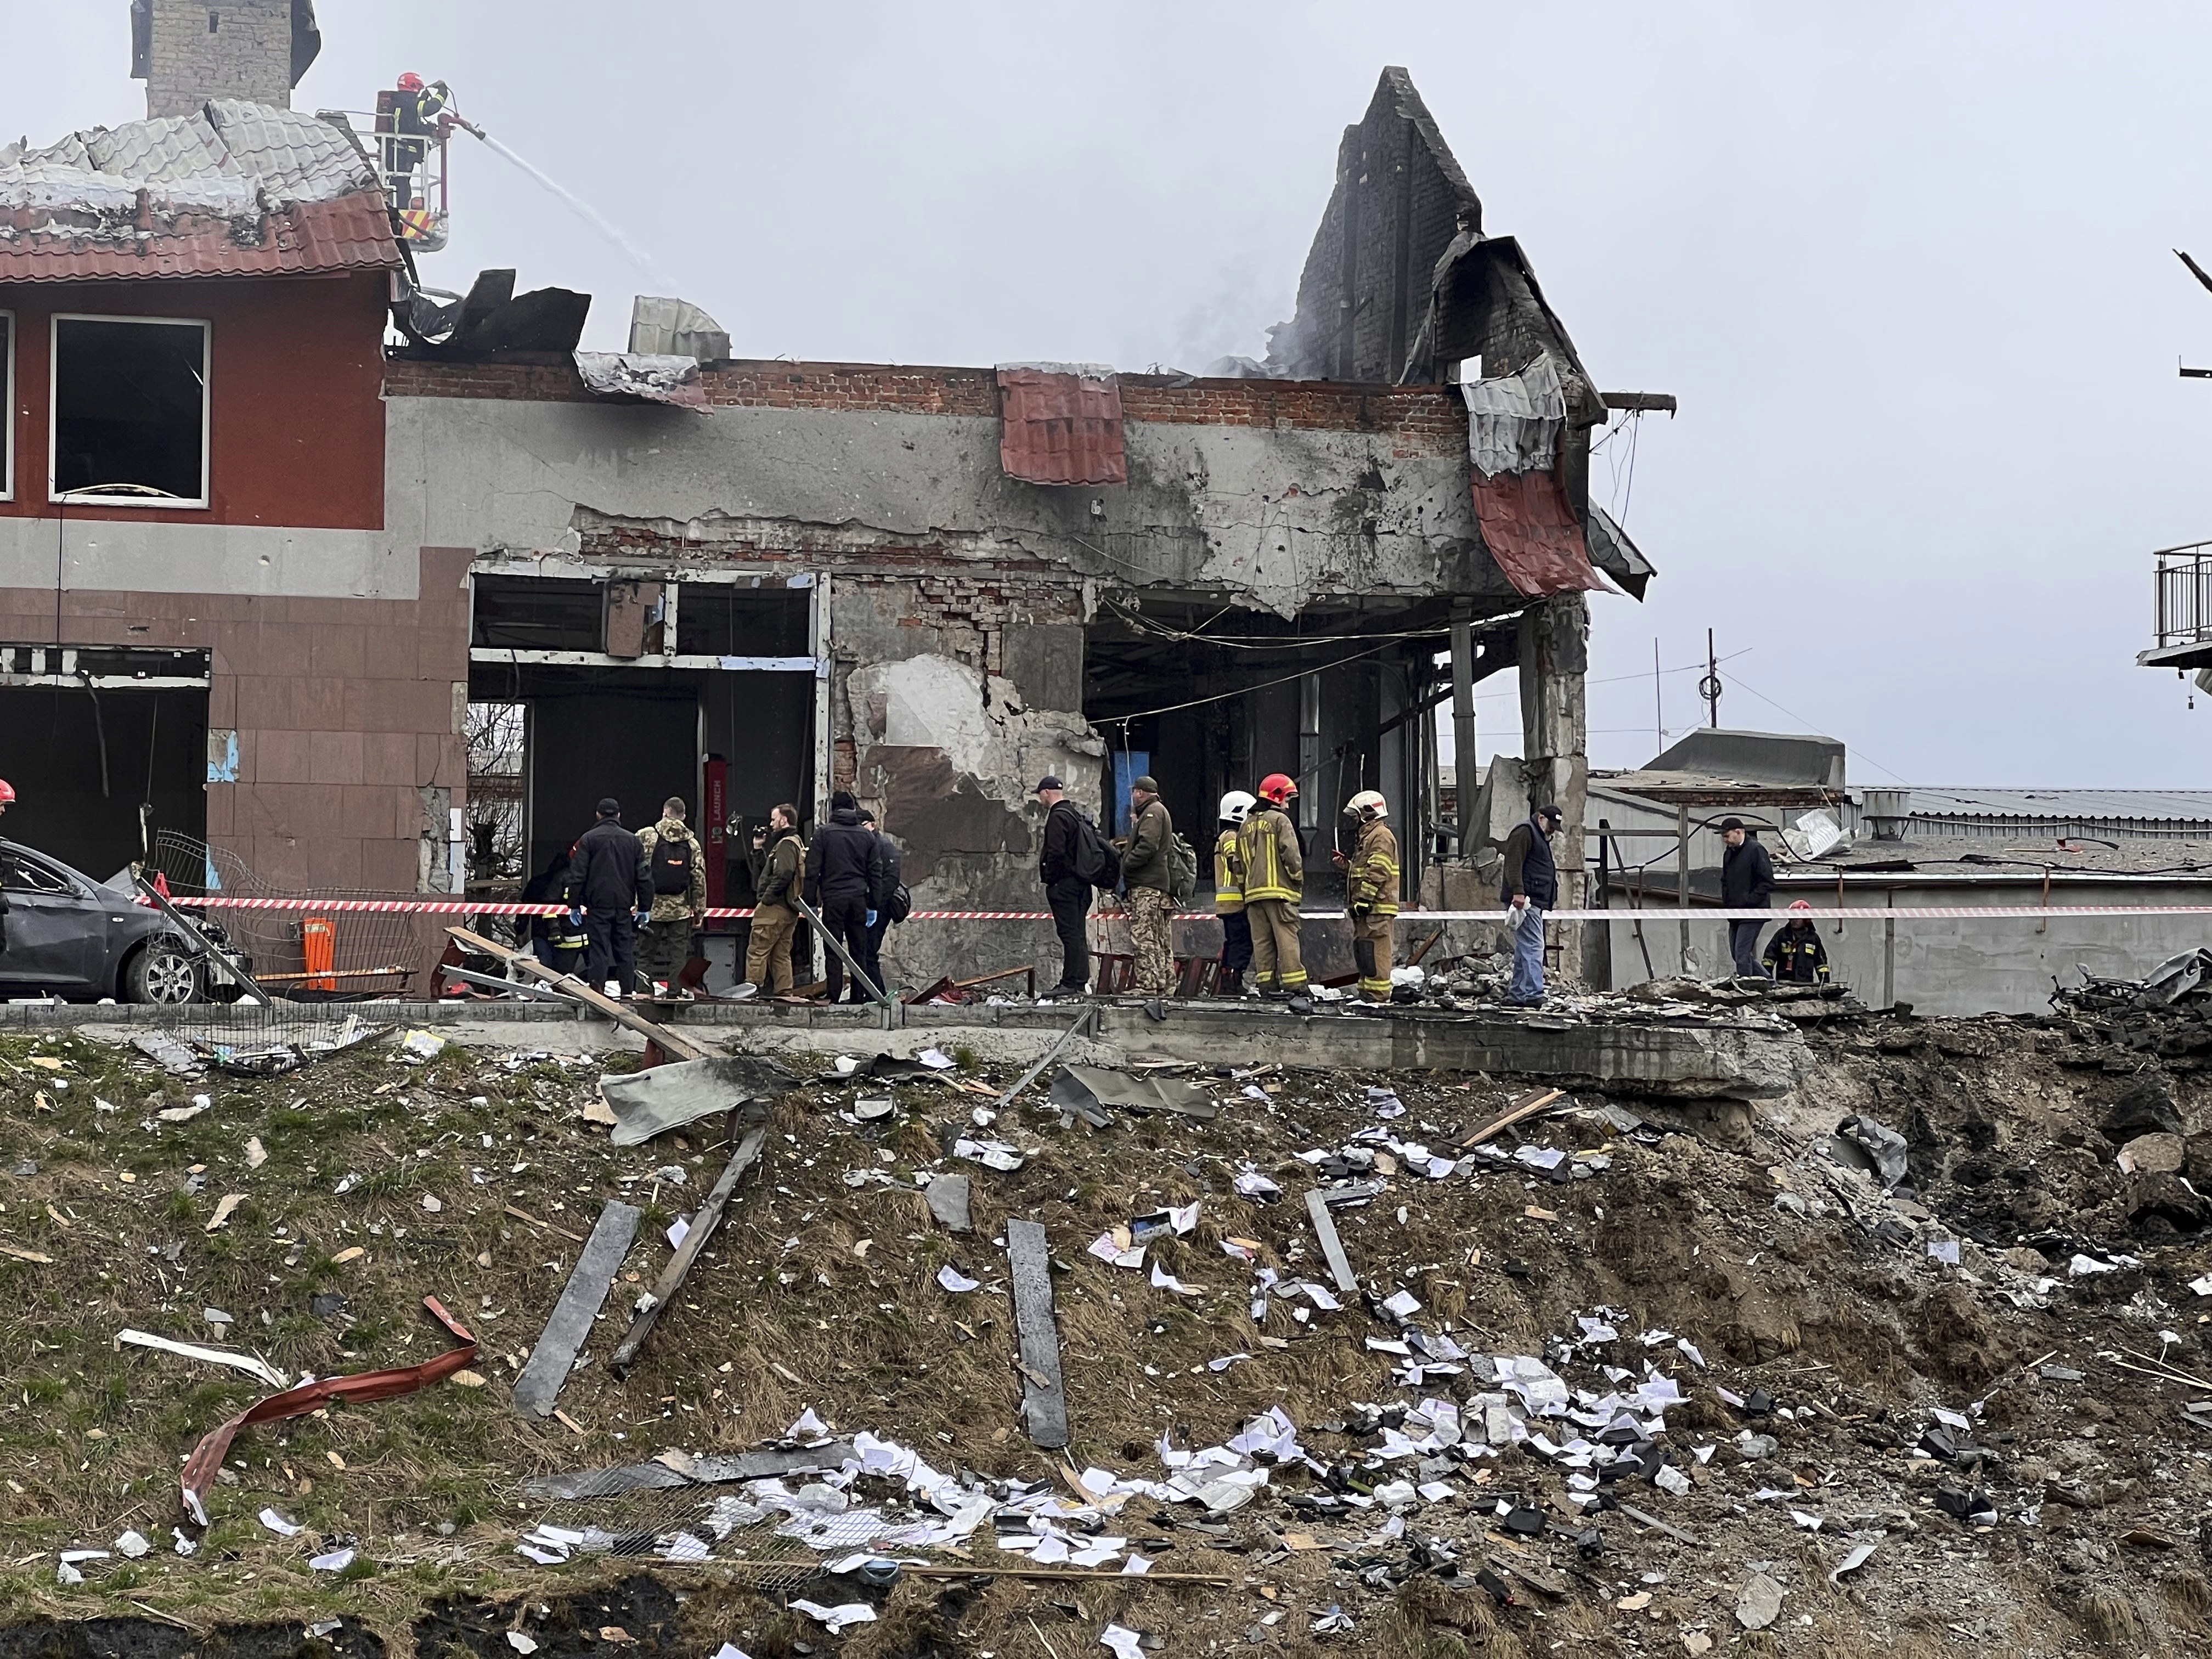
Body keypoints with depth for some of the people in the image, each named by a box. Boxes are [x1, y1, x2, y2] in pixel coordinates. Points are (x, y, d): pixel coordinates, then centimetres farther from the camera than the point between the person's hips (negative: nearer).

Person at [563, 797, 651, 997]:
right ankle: (627, 992, 6)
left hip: (597, 905, -2)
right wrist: (644, 907, 13)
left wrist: (574, 904, 0)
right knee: (625, 950, 8)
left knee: (597, 950, -3)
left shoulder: (588, 839, 0)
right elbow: (643, 877, 8)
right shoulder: (632, 840, 8)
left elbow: (577, 875, -4)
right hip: (624, 905, 2)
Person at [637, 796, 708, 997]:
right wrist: (699, 909, 9)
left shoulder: (646, 837, -4)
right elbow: (699, 878, 4)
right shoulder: (692, 843, 5)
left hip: (652, 905, -2)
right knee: (678, 952, 5)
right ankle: (674, 992, 0)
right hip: (681, 909, 2)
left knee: (648, 951, 6)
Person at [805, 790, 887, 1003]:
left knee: (834, 952, -2)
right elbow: (875, 873, 10)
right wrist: (874, 905, 14)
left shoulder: (823, 833, 0)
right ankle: (859, 998, 6)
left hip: (833, 899, -3)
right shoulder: (867, 835, 10)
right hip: (858, 899, 3)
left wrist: (812, 901, 1)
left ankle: (833, 997, -6)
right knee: (859, 951, 7)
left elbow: (813, 870, -3)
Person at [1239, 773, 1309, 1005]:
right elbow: (1291, 855, -13)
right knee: (1287, 941, -10)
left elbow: (1241, 862, 19)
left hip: (1253, 892, 7)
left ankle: (1267, 986, 6)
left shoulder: (1247, 825, 18)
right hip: (1280, 891, -7)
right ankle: (1295, 990, -16)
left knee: (1262, 941, 8)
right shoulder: (1280, 821, -5)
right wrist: (1299, 881, 0)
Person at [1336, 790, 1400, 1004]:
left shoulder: (1381, 836, -10)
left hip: (1376, 908, -11)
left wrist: (1364, 899, -21)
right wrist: (1347, 865, 16)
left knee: (1374, 953, -12)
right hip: (1366, 908, 11)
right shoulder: (1368, 836, 24)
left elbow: (1378, 873, -19)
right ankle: (1366, 992, 17)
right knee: (1362, 951, 13)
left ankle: (1378, 995, -14)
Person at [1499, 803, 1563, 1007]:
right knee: (1533, 947, -16)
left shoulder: (1541, 838, 28)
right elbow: (1514, 864, -18)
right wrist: (1518, 892, -27)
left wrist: (1553, 899, 34)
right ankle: (1532, 994, -21)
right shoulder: (1524, 833, -6)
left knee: (1525, 949, 11)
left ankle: (1516, 995, 13)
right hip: (1524, 901, -11)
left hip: (1534, 903, 11)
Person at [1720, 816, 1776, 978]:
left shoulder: (1756, 850, -11)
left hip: (1752, 913, -9)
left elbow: (1768, 882, -15)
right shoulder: (1729, 854, 15)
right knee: (1736, 953, 10)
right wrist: (1726, 903, 10)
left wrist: (1749, 901, -18)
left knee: (1742, 953, -13)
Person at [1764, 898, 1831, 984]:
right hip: (1784, 982, -2)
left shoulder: (1813, 937, 12)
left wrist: (1825, 980, 10)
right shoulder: (1782, 934, 7)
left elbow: (1821, 960, 16)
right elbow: (1770, 954, 5)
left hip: (1806, 983, 2)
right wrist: (1767, 976, -3)